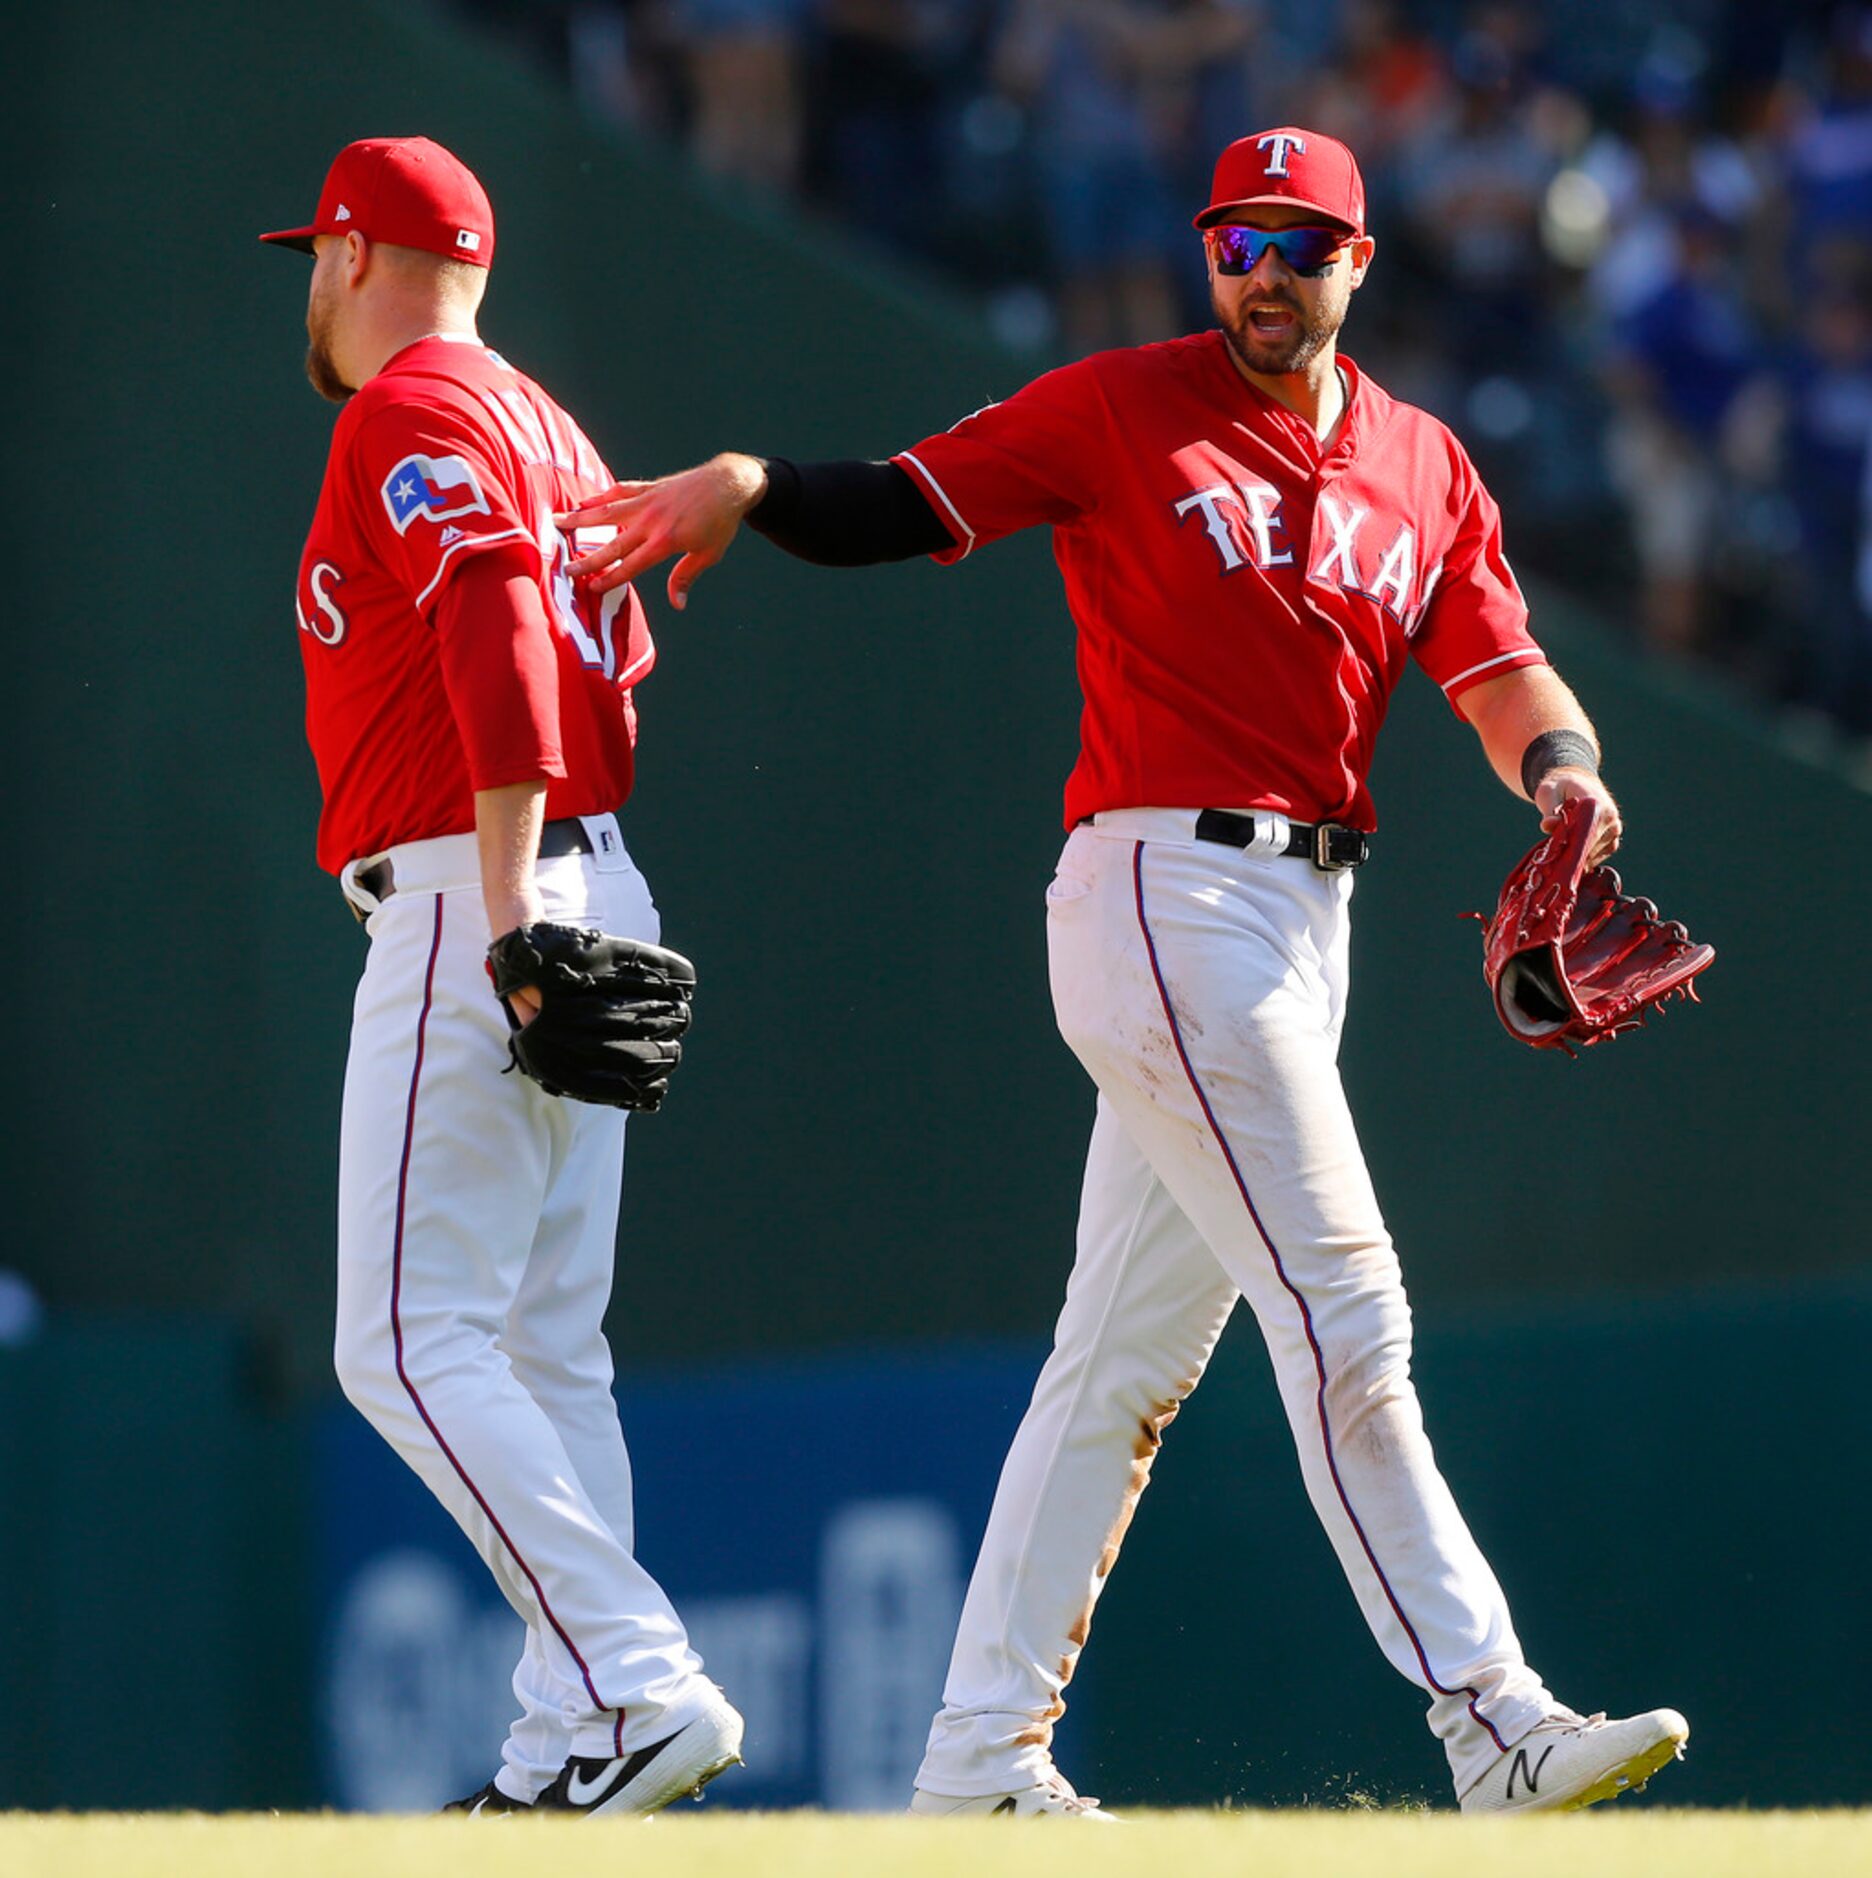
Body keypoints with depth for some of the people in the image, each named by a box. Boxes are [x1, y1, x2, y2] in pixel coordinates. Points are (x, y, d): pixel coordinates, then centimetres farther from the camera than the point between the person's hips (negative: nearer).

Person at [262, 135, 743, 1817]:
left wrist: (508, 913, -28)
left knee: (413, 1343, -12)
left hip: (466, 906, -10)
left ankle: (637, 1684, -21)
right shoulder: (540, 423, 22)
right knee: (544, 1348, 9)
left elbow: (498, 629, -21)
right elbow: (616, 655, 19)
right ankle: (574, 1744, 6)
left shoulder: (414, 415, -7)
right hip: (590, 896, 10)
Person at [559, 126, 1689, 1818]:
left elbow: (1503, 674, 6)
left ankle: (985, 1753, 14)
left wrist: (1559, 763, -15)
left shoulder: (1423, 467, 14)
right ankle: (1492, 1723, -12)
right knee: (1344, 1321, -11)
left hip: (1302, 917, 7)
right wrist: (749, 485, -23)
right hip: (1162, 896, -7)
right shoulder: (1123, 410, -2)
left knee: (1129, 1358, 9)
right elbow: (903, 506, -5)